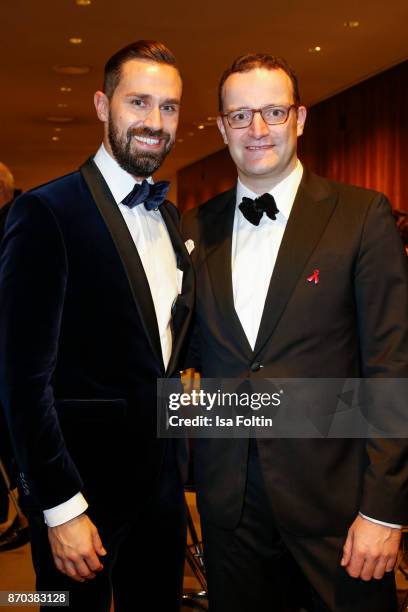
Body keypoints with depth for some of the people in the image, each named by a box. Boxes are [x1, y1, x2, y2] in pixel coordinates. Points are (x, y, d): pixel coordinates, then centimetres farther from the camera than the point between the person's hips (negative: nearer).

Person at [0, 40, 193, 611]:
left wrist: (176, 458, 9)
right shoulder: (46, 212, -15)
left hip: (162, 476, 7)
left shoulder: (171, 218, 8)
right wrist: (61, 509, -17)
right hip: (82, 483, -6)